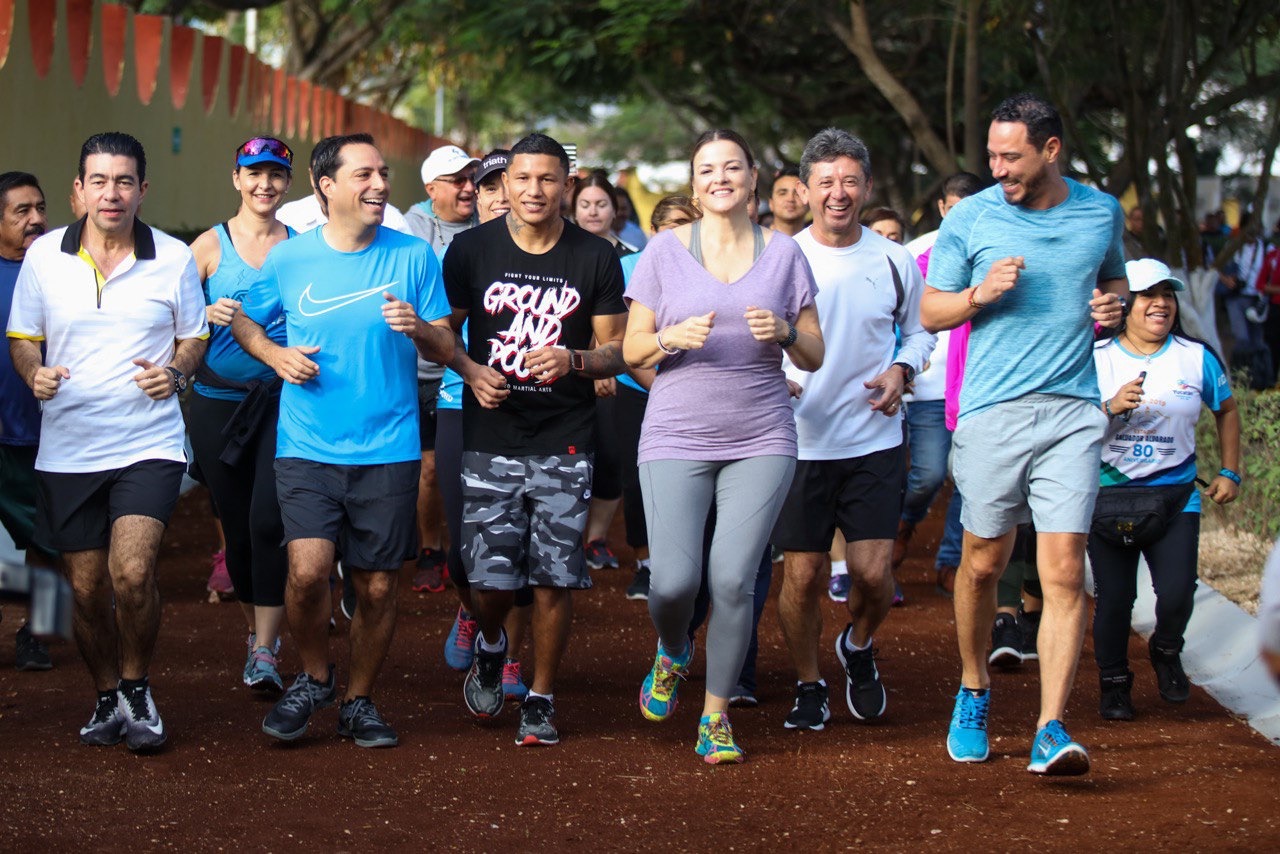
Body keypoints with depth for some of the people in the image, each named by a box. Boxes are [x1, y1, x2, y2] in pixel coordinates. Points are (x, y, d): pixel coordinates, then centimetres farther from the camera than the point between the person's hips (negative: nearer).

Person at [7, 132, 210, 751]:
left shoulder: (174, 259, 0)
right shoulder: (44, 256, 2)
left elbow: (194, 337, 12)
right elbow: (22, 338, 11)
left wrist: (176, 371, -9)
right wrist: (35, 374, -11)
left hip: (149, 444, -2)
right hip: (67, 450, 2)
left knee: (132, 574, -18)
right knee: (87, 590, 8)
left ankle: (136, 688, 5)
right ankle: (107, 698, 29)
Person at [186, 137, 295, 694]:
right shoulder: (211, 245, 3)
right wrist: (207, 314, -17)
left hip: (282, 399, -1)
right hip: (218, 402, 1)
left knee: (268, 521, -14)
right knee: (236, 526, 9)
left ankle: (265, 651, -10)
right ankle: (257, 628, 30)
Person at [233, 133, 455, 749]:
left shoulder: (414, 256, 2)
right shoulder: (288, 259, 2)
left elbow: (446, 350, 4)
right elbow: (243, 321, 17)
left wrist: (417, 328, -18)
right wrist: (275, 355, -3)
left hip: (388, 450, 1)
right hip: (307, 446, -1)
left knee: (377, 587, 4)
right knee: (307, 570, -16)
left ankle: (358, 701, 24)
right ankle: (314, 678, 11)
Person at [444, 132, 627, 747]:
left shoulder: (596, 259, 1)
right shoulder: (472, 249, 2)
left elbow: (616, 351, 5)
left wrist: (573, 360, -16)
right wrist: (469, 371, -10)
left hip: (564, 443, 0)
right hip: (491, 441, 0)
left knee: (554, 579, -2)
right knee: (491, 578, -3)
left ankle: (540, 700, 16)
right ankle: (490, 646, 32)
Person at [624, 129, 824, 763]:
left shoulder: (783, 253, 8)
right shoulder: (665, 250, 5)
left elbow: (815, 357, 10)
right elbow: (632, 351, 7)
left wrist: (783, 332, -11)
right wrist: (673, 338, -14)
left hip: (760, 441, 1)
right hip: (676, 438, -1)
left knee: (733, 580, -8)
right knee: (674, 581, -10)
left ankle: (716, 715, 8)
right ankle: (671, 655, 25)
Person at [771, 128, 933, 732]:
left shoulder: (894, 261, 3)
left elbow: (919, 330, 17)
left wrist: (902, 370, -4)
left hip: (875, 440, 1)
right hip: (801, 442, -1)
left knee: (873, 571, -7)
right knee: (802, 574, 1)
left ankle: (859, 647, 26)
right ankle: (809, 687, 22)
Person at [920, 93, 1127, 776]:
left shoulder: (1102, 212, 8)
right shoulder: (970, 218, 2)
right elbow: (930, 312, 8)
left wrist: (1113, 303, 4)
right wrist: (980, 293, -12)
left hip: (1072, 411, 1)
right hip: (992, 411, -1)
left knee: (1064, 572, -9)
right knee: (983, 564, 8)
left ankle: (1051, 729, -11)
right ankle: (974, 691, 32)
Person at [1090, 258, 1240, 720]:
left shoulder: (1196, 357, 3)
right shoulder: (1098, 358, -1)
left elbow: (1226, 410, 18)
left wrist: (1229, 472, 13)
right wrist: (1112, 407, -21)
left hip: (1176, 495, 1)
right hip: (1110, 493, -1)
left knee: (1177, 591, -11)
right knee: (1114, 596, 0)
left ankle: (1166, 651, 22)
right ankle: (1114, 682, 22)